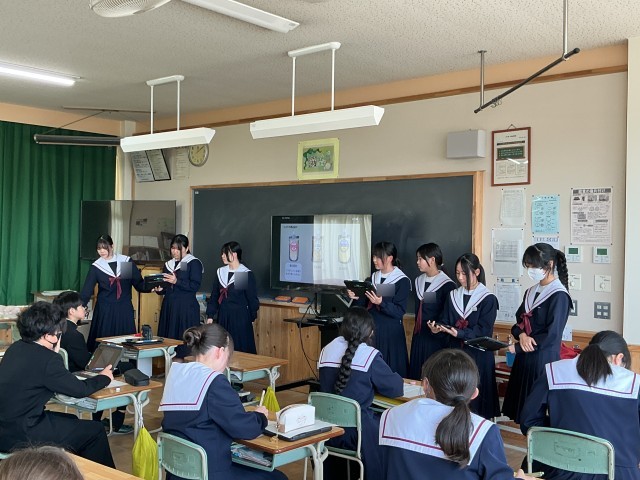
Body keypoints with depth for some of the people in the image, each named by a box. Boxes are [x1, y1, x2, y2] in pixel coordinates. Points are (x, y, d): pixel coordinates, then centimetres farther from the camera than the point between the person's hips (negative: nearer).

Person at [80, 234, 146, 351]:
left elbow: (139, 283, 1)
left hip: (124, 310, 0)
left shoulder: (126, 261, 2)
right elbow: (86, 290, -3)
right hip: (105, 310, 0)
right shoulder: (96, 267, 1)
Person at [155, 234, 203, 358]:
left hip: (186, 308, -6)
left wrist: (176, 281, -20)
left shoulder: (194, 263, -1)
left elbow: (195, 286, -11)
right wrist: (159, 289, -1)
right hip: (168, 307, 6)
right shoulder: (168, 265, 18)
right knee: (167, 340, 2)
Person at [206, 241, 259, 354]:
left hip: (240, 316, -5)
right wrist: (210, 315, 8)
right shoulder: (220, 272, 8)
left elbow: (252, 298, -5)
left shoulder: (247, 274, -8)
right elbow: (214, 296, 12)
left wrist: (252, 317, -3)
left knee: (240, 349, 0)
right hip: (223, 316, 5)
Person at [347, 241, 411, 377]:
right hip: (371, 330, 5)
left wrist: (381, 303, -27)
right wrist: (357, 298, -6)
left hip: (390, 334, -5)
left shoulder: (402, 281, -6)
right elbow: (365, 305, 13)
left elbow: (400, 312, -13)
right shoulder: (373, 278, 10)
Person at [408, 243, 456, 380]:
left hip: (436, 336, -6)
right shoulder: (419, 281, 10)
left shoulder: (447, 285, -12)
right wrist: (417, 327, 16)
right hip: (419, 335, 7)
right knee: (416, 373, 9)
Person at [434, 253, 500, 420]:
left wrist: (460, 333, -26)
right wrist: (438, 329, -15)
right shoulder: (452, 296, 8)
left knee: (474, 398, -2)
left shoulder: (488, 299, -6)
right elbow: (447, 324, 7)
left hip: (478, 356, -4)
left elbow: (483, 331, -12)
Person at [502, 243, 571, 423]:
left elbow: (551, 335, -16)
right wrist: (522, 335, -9)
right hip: (525, 358, 7)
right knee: (523, 407, 9)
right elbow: (518, 322, 15)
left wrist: (517, 347, -11)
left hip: (544, 359, -7)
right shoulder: (531, 292, 12)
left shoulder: (559, 296, -12)